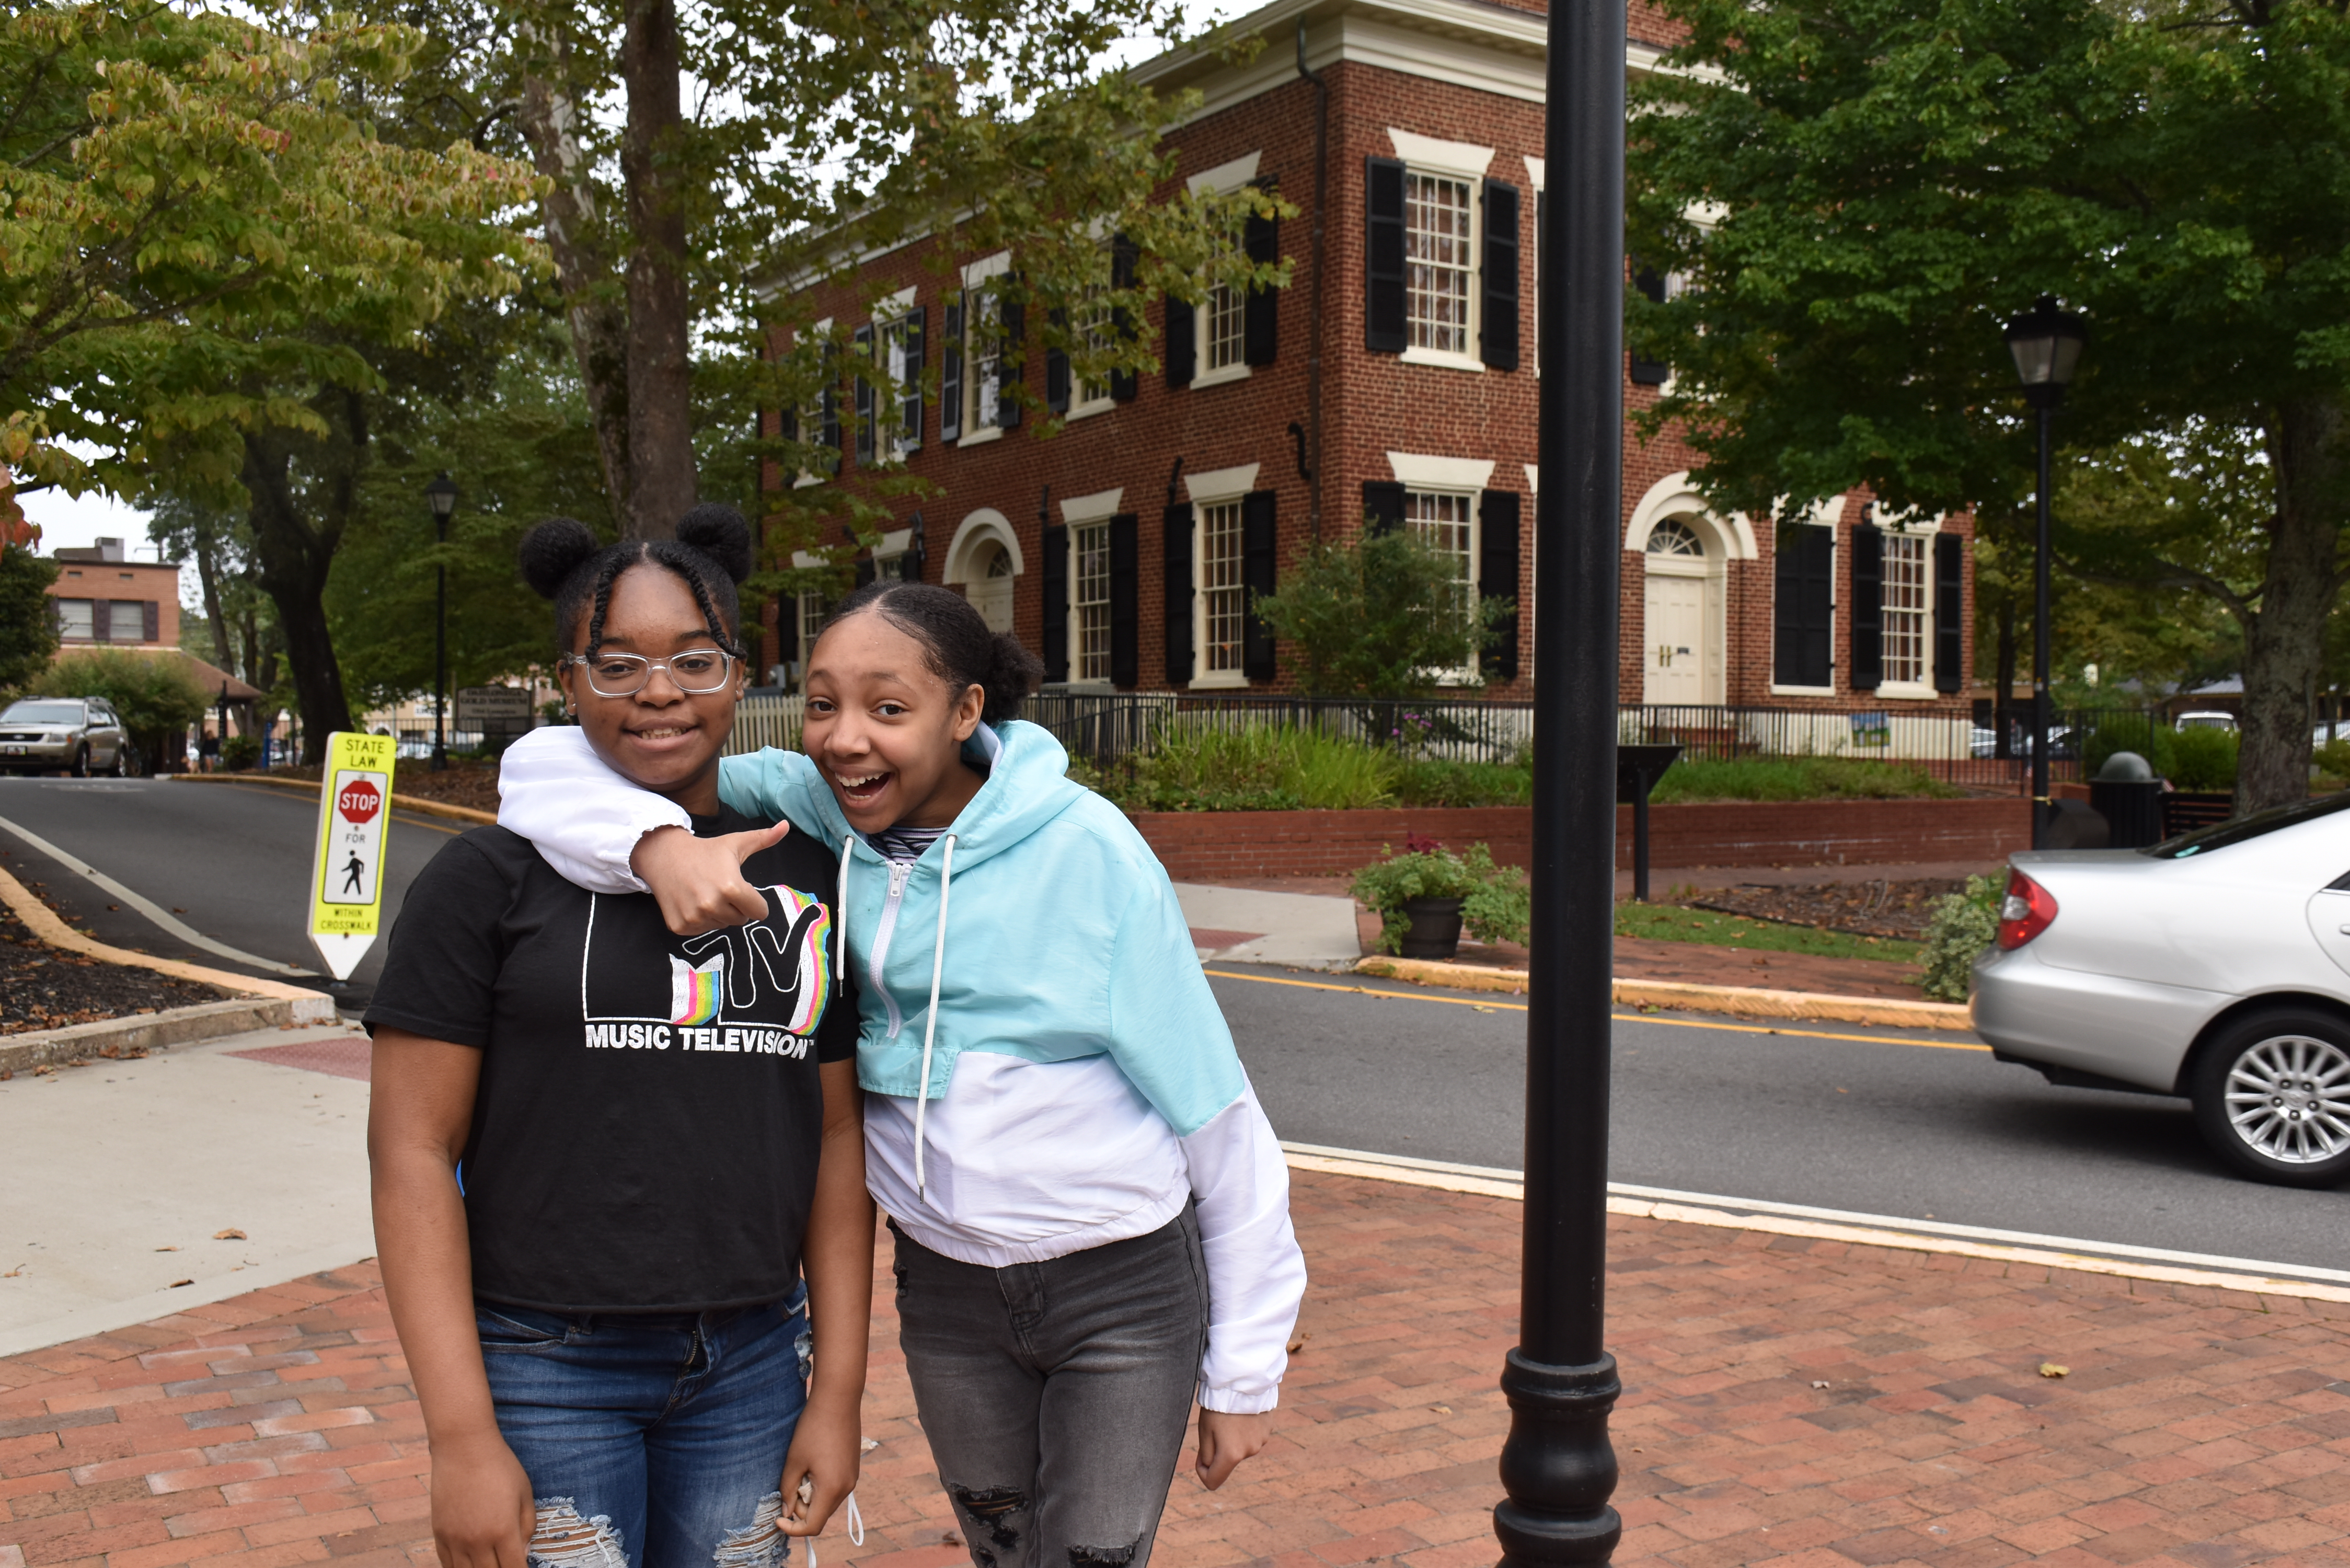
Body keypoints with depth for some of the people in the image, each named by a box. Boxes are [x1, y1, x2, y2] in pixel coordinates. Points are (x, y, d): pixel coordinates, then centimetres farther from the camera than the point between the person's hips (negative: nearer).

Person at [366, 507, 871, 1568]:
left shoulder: (806, 876, 4)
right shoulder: (493, 876, -5)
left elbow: (835, 1137, 5)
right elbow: (413, 1149, -7)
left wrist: (838, 1390, 3)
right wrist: (461, 1434, -12)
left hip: (751, 1362, 3)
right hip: (543, 1368, -3)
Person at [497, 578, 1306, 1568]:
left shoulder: (1085, 850, -18)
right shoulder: (805, 812, -9)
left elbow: (1215, 1111, -11)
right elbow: (549, 766, -12)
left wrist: (1245, 1372, -6)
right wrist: (658, 843, -35)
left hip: (1127, 1290, -3)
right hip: (948, 1289, 4)